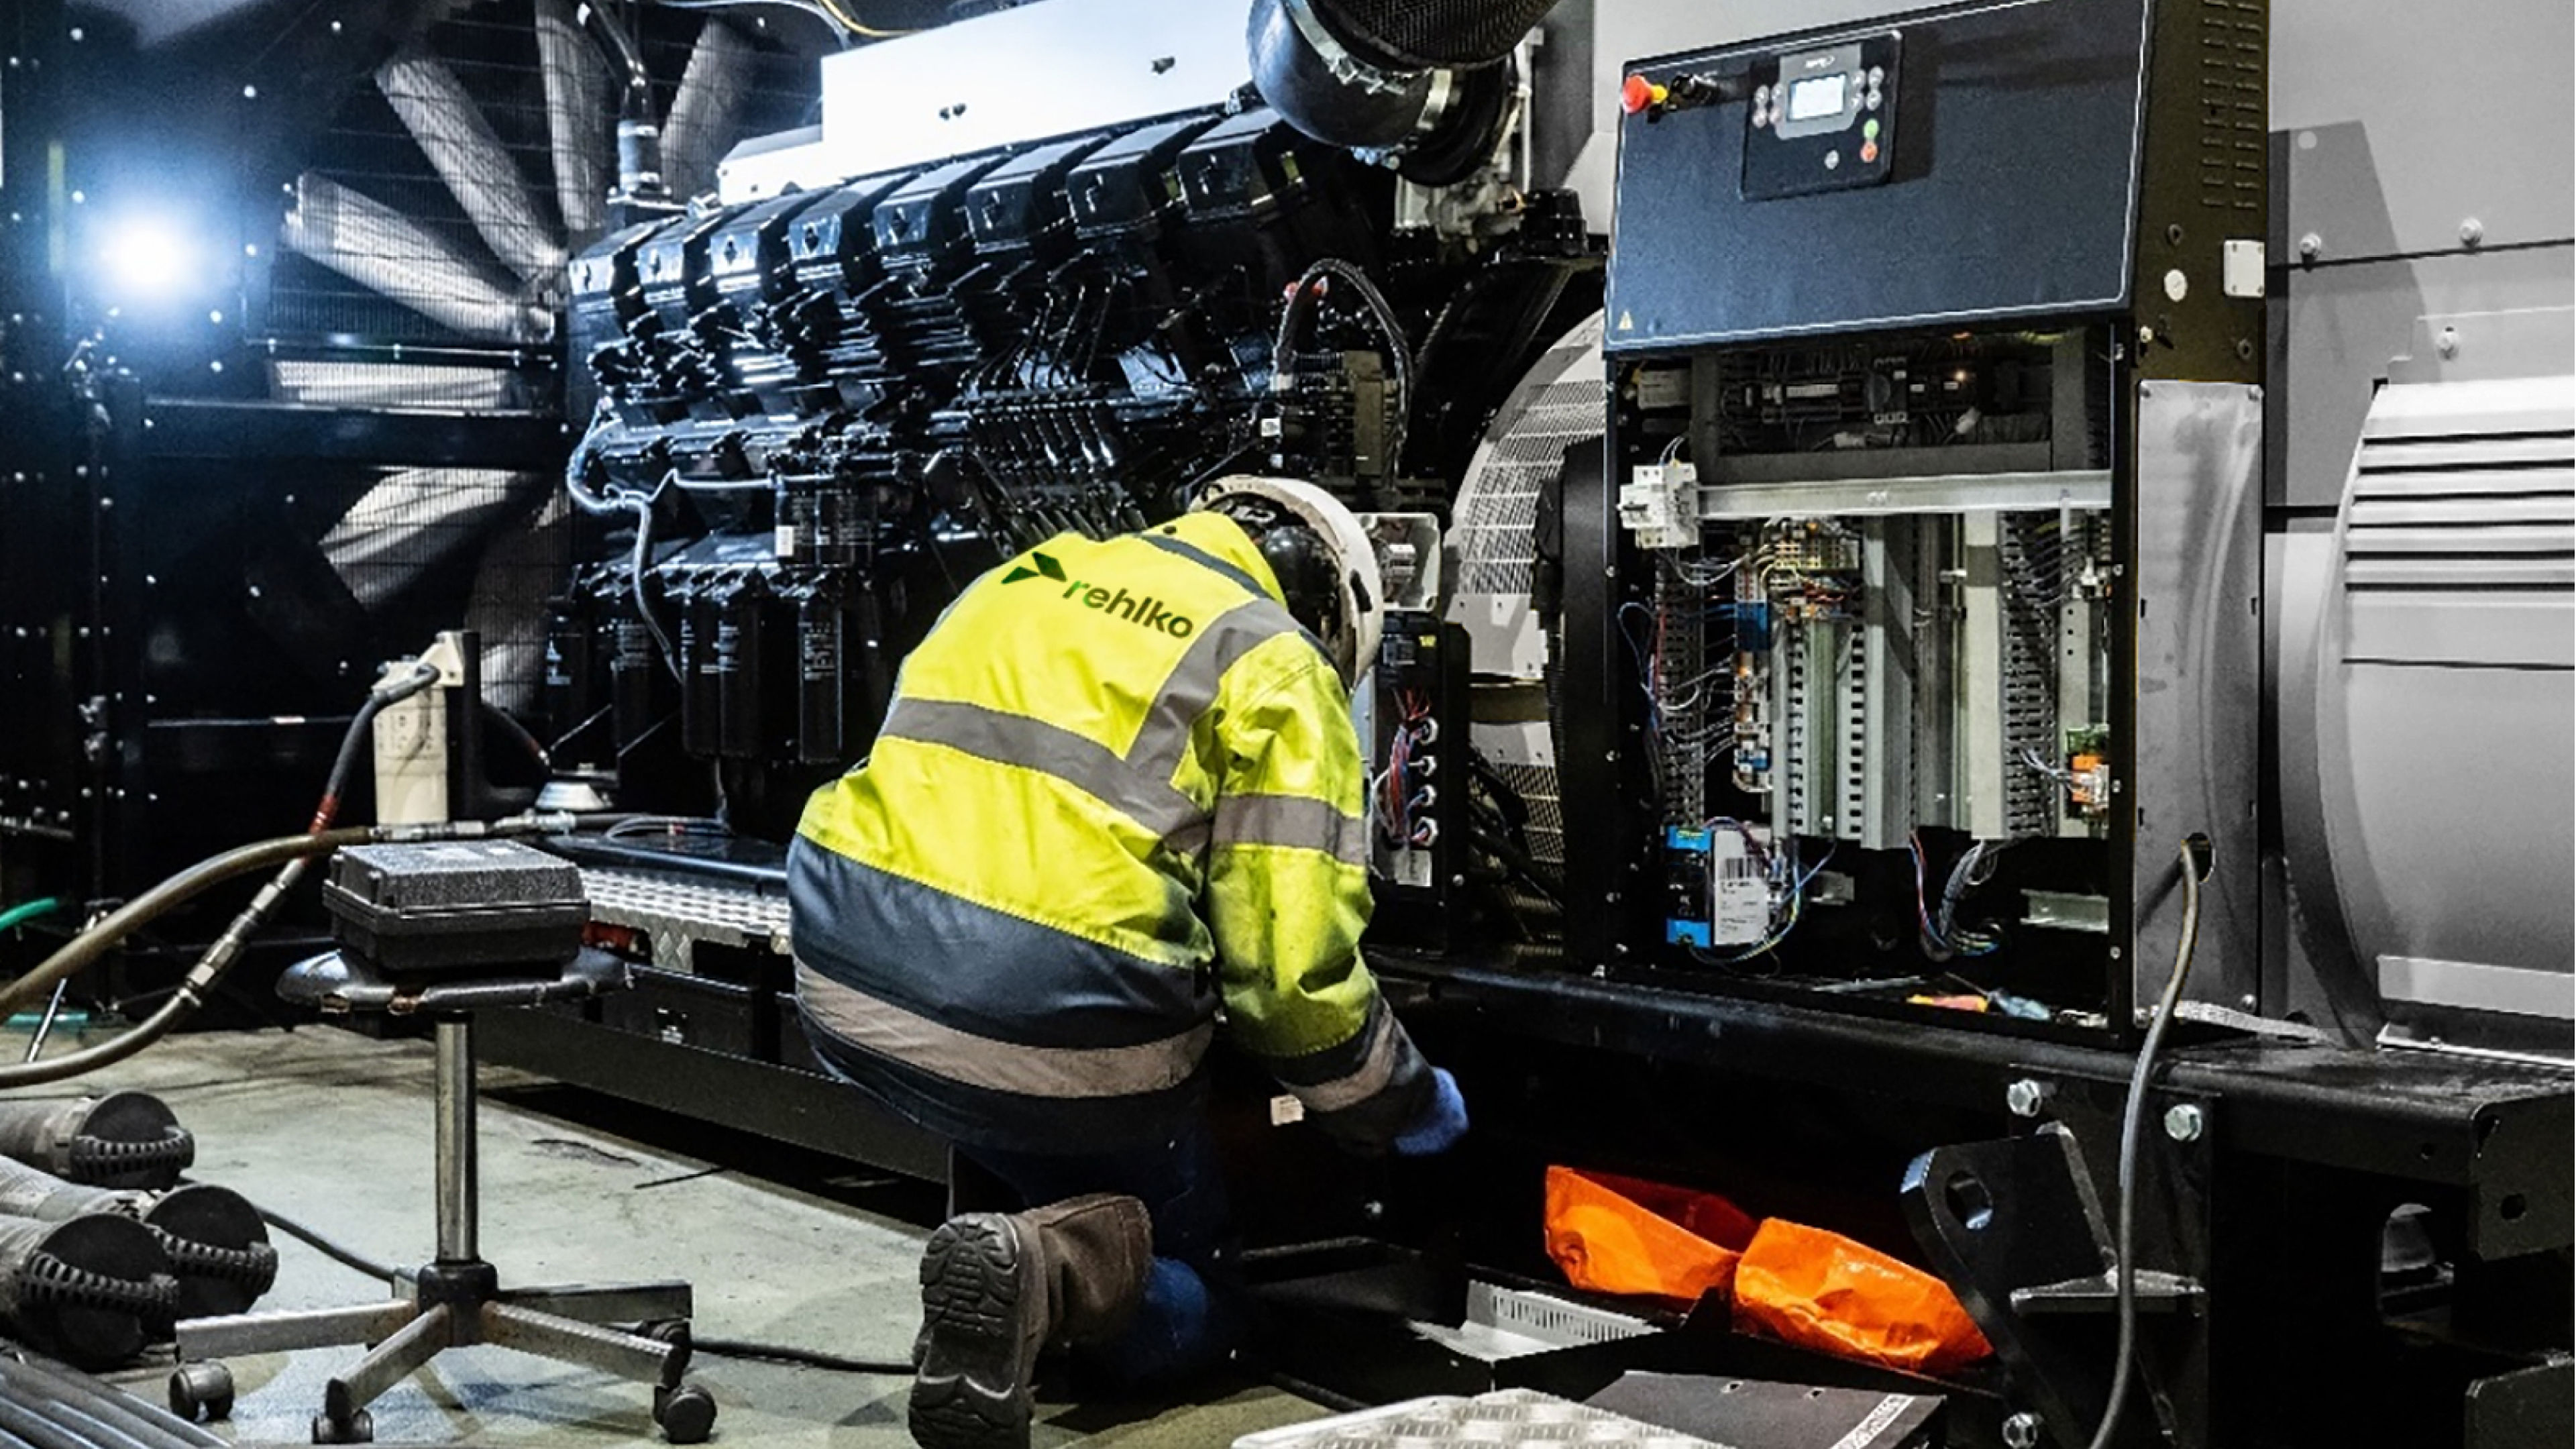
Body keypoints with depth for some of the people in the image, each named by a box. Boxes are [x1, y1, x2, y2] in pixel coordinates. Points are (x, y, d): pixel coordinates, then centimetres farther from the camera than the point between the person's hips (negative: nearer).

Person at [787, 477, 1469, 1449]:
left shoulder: (1020, 582, 21)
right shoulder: (1273, 665, 2)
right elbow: (1292, 954, -6)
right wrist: (1400, 1104, 12)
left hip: (850, 991, 7)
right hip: (1056, 1031, -6)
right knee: (1184, 1307, 15)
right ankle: (1047, 1266, -14)